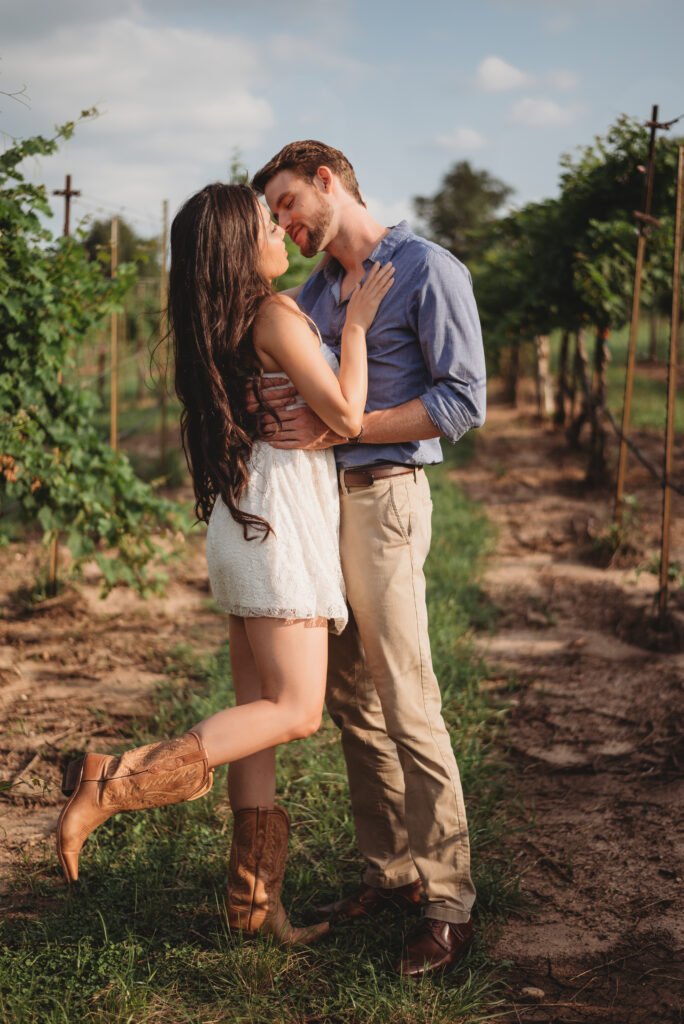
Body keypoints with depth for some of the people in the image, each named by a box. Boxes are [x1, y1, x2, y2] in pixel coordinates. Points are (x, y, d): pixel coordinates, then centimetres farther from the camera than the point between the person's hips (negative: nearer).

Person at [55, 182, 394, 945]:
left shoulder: (222, 326, 13)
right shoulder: (276, 315, -13)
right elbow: (344, 415, -15)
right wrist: (356, 323, -5)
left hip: (247, 523, 9)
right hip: (278, 521, -9)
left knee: (260, 712, 9)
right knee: (295, 711, -9)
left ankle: (254, 900, 15)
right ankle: (109, 783, -16)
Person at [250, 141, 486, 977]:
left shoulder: (428, 270, -5)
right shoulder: (315, 289, 19)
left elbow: (463, 401, -12)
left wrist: (336, 428, -16)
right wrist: (274, 400, -6)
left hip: (382, 499, -8)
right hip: (320, 499, 8)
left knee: (406, 704, -7)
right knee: (351, 699, 9)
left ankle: (448, 902, 2)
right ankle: (393, 870, 20)